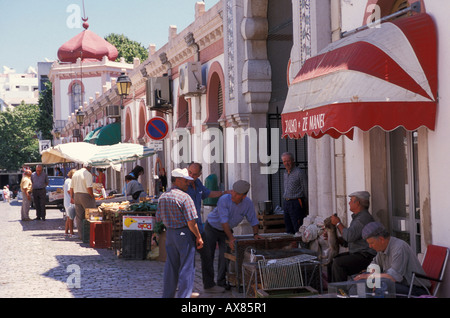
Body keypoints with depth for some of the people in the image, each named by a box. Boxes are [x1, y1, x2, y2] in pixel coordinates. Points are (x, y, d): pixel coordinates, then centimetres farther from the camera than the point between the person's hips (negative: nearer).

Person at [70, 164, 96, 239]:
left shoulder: (75, 173, 11)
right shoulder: (88, 174, -11)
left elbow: (71, 187, 15)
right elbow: (89, 187, -20)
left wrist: (72, 197, 22)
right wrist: (92, 196, -9)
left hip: (76, 196, 7)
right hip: (86, 196, -7)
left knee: (79, 217, 8)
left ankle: (81, 235, 9)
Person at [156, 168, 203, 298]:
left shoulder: (163, 197, 6)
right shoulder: (185, 197, -16)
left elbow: (158, 218, 12)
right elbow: (191, 222, -18)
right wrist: (198, 237, -9)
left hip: (170, 233, 7)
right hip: (184, 234, -7)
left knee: (171, 267, 15)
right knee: (187, 268, 0)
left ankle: (167, 295, 21)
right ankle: (184, 295, 1)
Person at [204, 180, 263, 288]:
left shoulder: (248, 203, -18)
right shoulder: (224, 200, -31)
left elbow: (253, 220, -7)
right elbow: (224, 221, -33)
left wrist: (256, 234, -23)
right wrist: (231, 238, -38)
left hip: (226, 230, 3)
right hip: (212, 227, -3)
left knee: (225, 255, -8)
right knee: (208, 255, -5)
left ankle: (222, 281, 4)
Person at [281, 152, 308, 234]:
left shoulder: (299, 172, -8)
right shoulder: (285, 173, 16)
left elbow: (305, 189, -7)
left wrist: (305, 205, -7)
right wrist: (285, 200, 17)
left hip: (296, 203, -8)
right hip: (286, 203, 8)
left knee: (298, 230, -9)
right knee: (289, 231, 9)